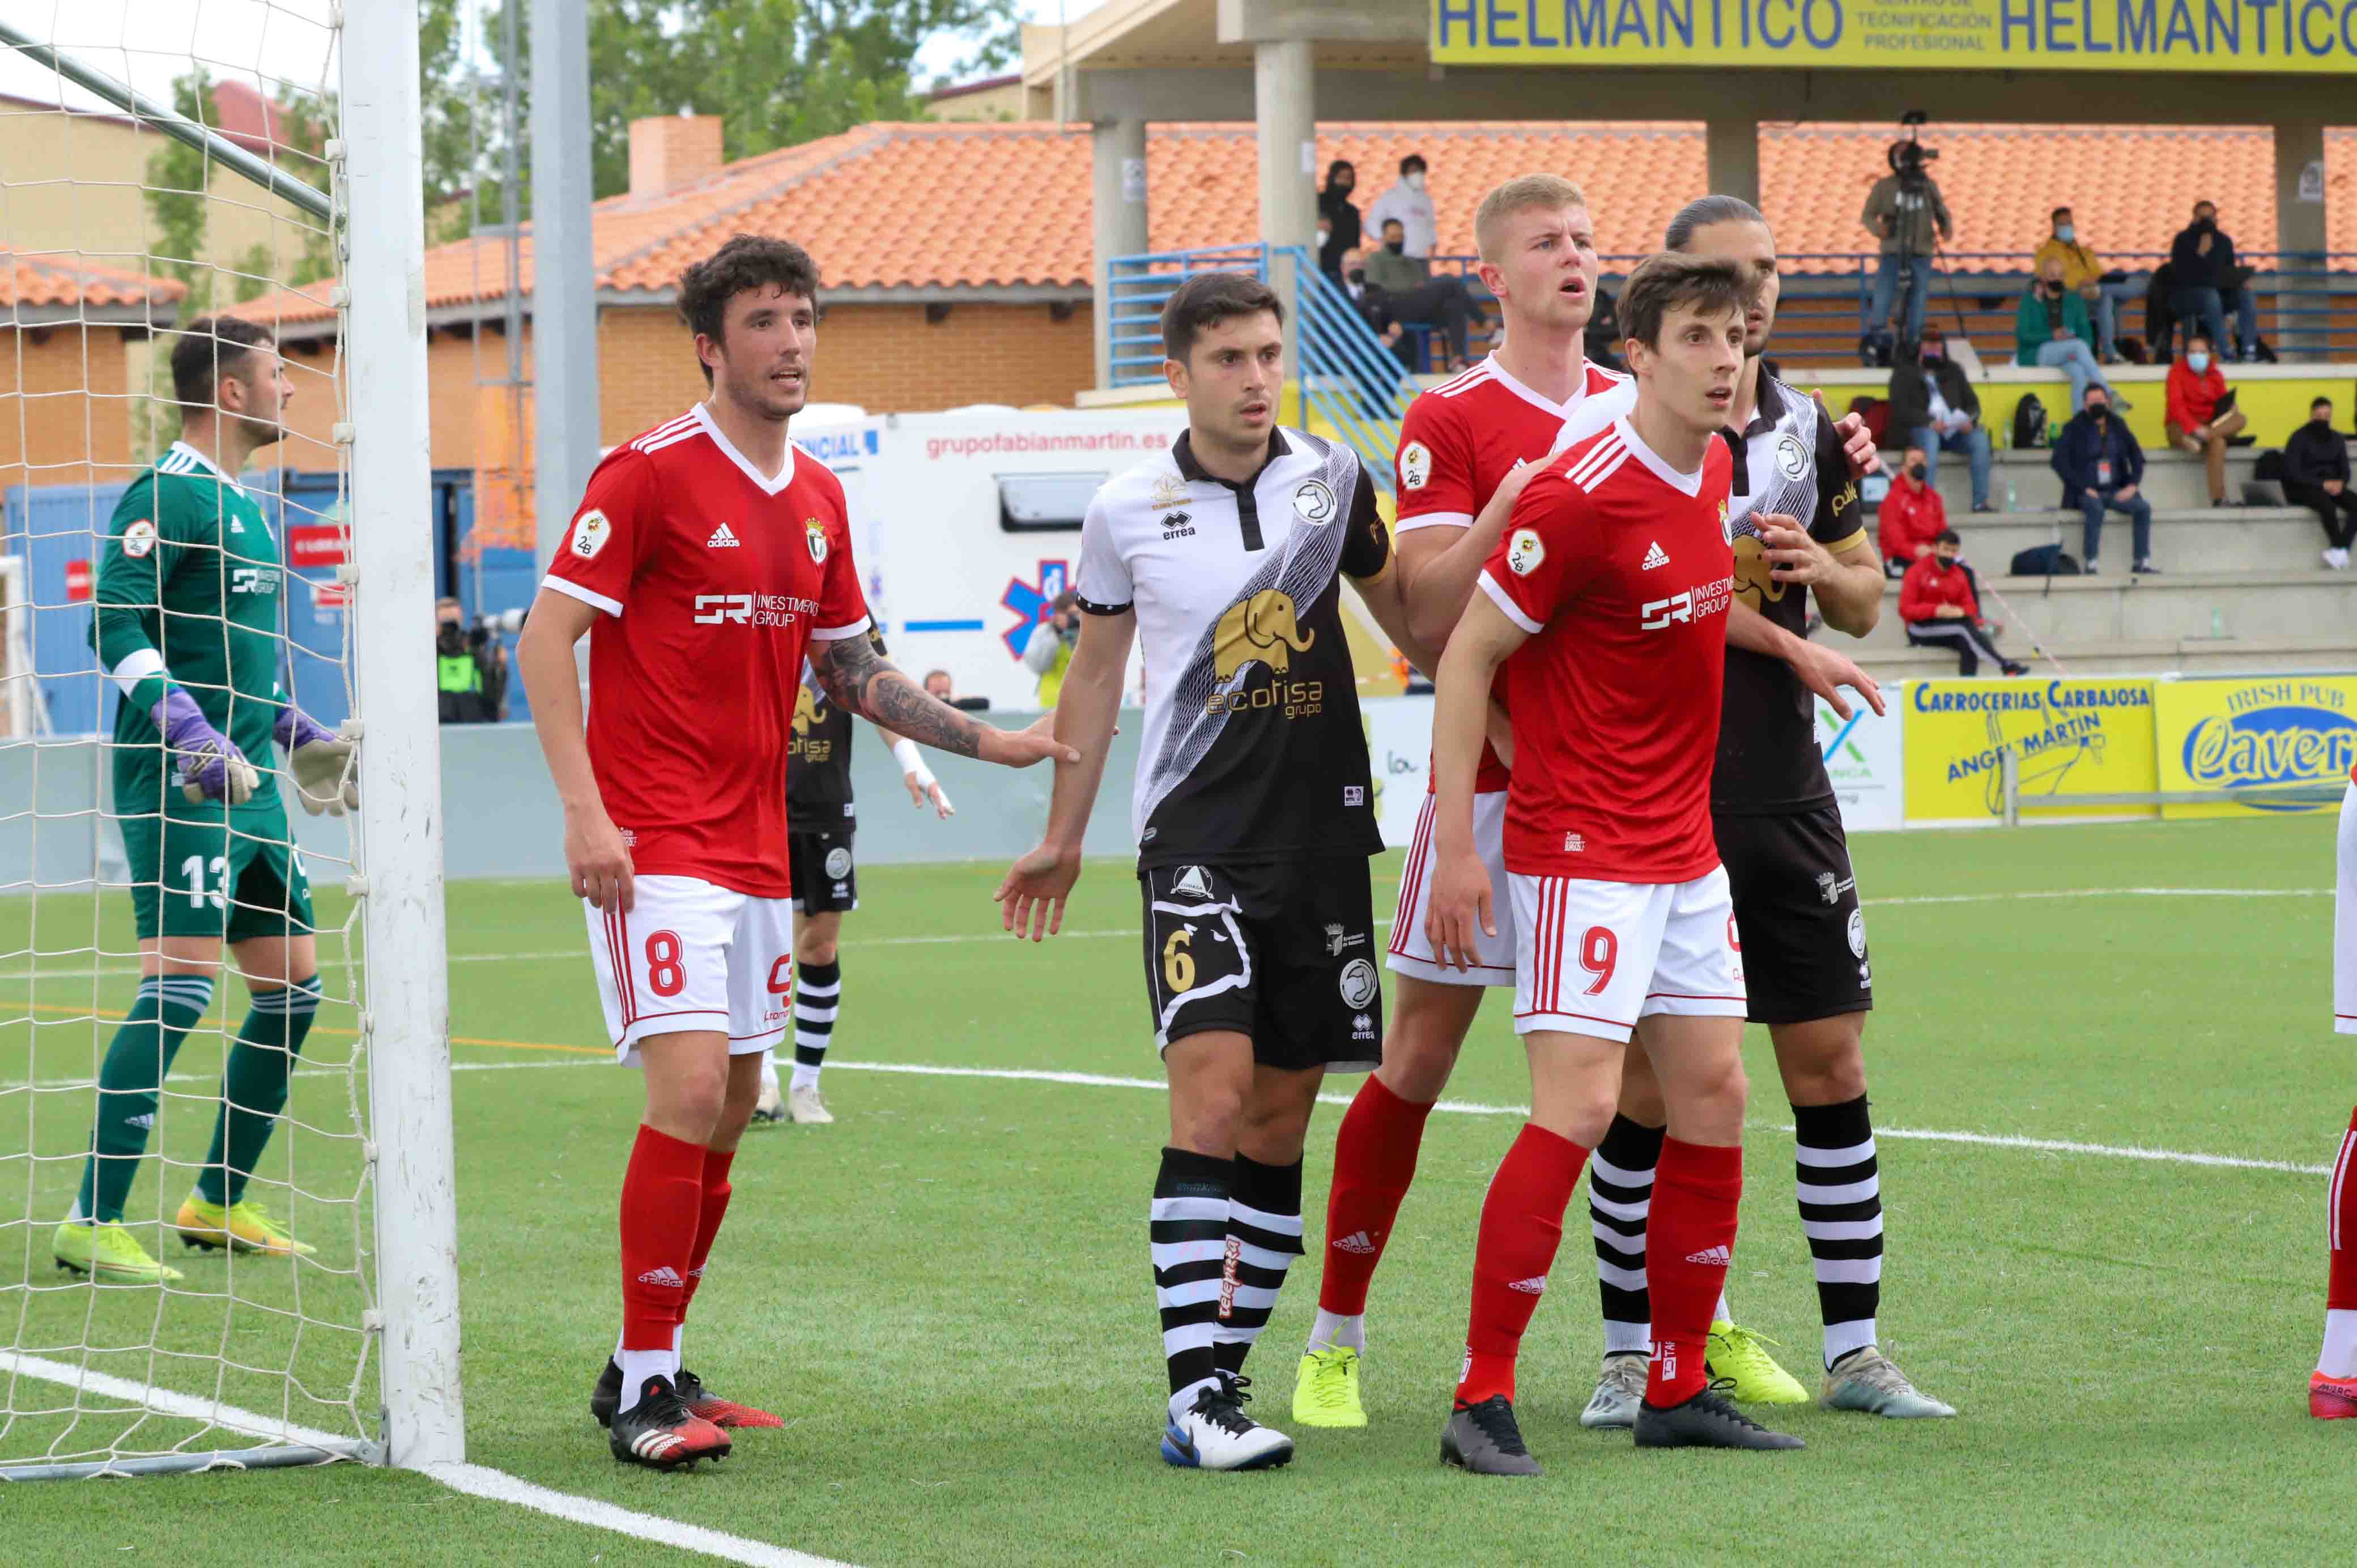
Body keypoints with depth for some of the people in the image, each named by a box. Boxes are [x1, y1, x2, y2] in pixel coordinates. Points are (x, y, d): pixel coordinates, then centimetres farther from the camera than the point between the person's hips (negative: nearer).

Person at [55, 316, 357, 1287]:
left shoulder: (242, 506, 19)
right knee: (180, 984, -16)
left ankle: (219, 1204, 21)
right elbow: (117, 627, -19)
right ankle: (94, 1224, -15)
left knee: (292, 987, 10)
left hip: (245, 777, 10)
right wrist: (192, 735, -27)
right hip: (179, 781, -10)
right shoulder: (170, 495, -11)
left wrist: (294, 733, 27)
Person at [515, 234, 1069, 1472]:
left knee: (731, 1112, 9)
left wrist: (987, 742, 16)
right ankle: (644, 1387, -10)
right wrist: (585, 809, -20)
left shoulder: (818, 498, 12)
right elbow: (545, 639, -11)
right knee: (691, 1090, -17)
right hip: (654, 846, -7)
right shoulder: (648, 474, -9)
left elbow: (850, 670, 23)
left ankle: (648, 1370, 20)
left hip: (756, 848, 8)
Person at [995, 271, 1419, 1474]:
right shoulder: (1127, 511, 0)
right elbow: (1096, 669, 13)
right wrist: (1063, 839, 19)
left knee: (1280, 1121, 5)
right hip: (1196, 841, -3)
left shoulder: (1333, 480, 4)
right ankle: (1195, 1399, -18)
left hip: (1324, 834, 3)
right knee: (1212, 1099, -17)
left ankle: (1221, 1372, 14)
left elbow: (1401, 608, 21)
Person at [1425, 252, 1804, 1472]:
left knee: (1713, 1099, 8)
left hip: (1686, 849, 9)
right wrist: (1455, 842, -15)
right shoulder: (1583, 497, -17)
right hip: (1583, 853, -9)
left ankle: (1677, 1392, 17)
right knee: (1576, 1107, -14)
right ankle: (1482, 1401, -8)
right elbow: (1467, 657, -13)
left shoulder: (1713, 470, 7)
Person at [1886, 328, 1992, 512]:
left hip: (1954, 430, 4)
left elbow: (1972, 402, 20)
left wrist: (1969, 420, -5)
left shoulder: (1953, 371, 24)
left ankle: (1981, 502, -29)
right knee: (1929, 438, -39)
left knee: (1980, 438, -26)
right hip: (1919, 428, -4)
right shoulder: (1905, 372, 10)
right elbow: (1900, 408, -4)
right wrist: (1929, 421, -19)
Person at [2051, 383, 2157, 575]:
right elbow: (2059, 462, -8)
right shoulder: (2074, 429, 0)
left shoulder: (2118, 426, 11)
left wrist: (2132, 485, -3)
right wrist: (2084, 488, -15)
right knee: (2096, 509, -37)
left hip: (2116, 491, 4)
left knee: (2144, 507, -21)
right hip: (2088, 492, -4)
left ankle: (2142, 563, -18)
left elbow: (2137, 456, 14)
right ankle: (2090, 565, -34)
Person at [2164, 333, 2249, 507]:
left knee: (2240, 419, -27)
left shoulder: (2216, 375, 12)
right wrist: (2195, 427, -32)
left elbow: (2223, 405, 7)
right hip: (2181, 427, -5)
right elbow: (2176, 405, -16)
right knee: (2217, 442, -38)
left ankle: (2197, 440, -41)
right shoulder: (2178, 371, -4)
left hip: (2209, 425, 5)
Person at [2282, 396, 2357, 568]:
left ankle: (2339, 550, -32)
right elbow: (2293, 473, -14)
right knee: (2327, 504, -37)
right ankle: (2341, 553, -24)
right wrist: (2323, 484, -22)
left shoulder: (2337, 439, 10)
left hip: (2330, 486, 6)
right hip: (2301, 489, -6)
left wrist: (2340, 483, -14)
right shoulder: (2299, 438, -8)